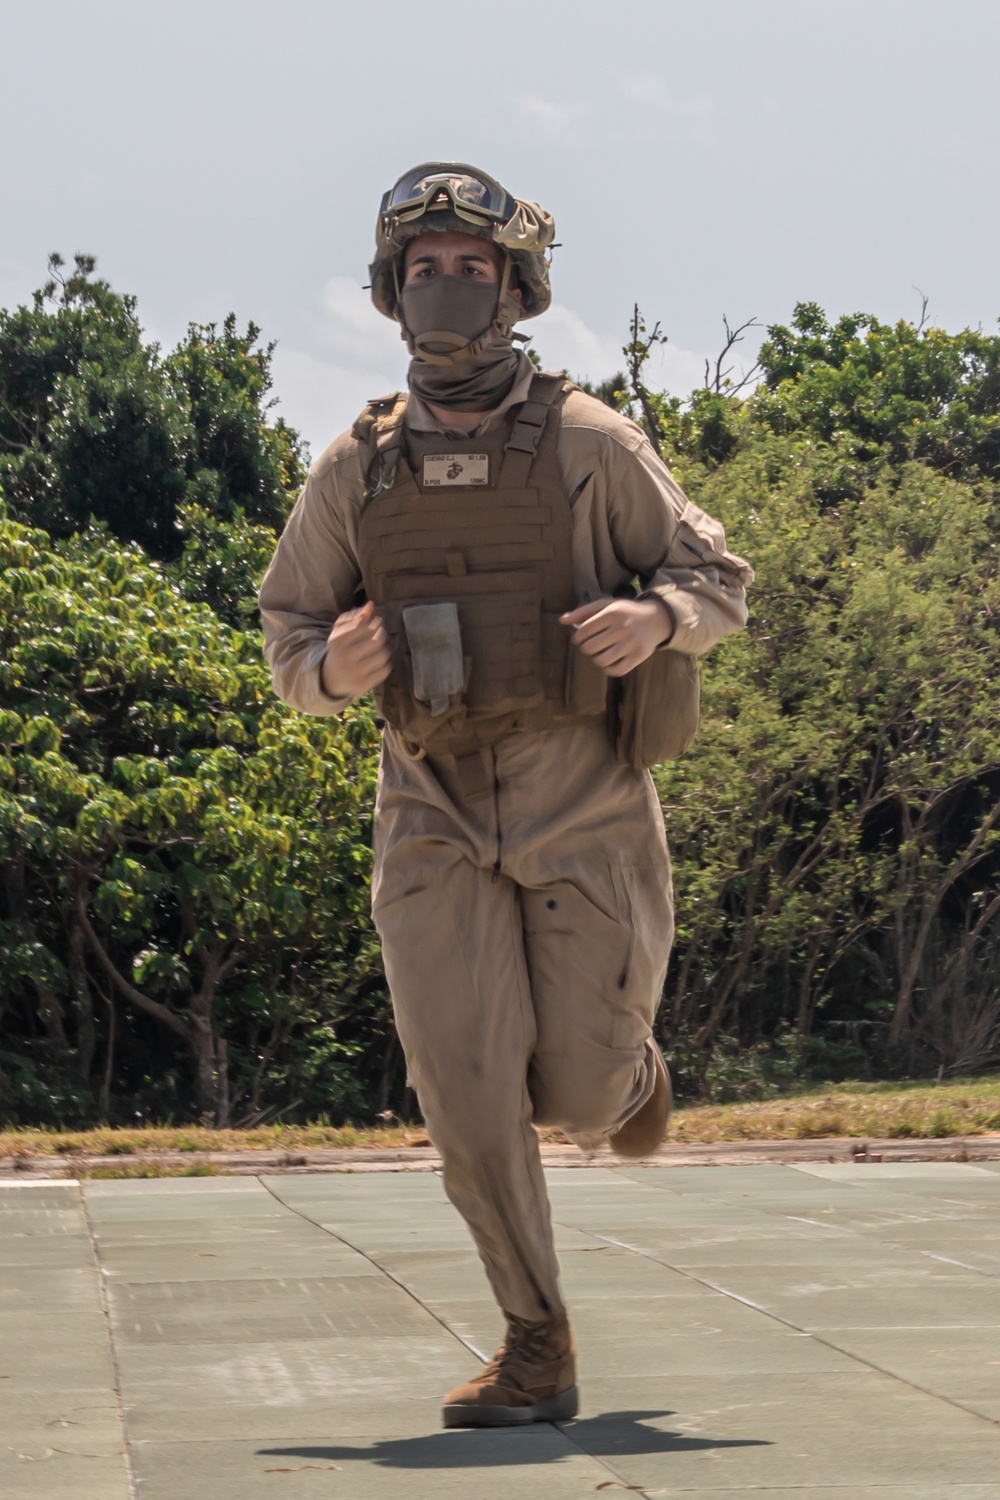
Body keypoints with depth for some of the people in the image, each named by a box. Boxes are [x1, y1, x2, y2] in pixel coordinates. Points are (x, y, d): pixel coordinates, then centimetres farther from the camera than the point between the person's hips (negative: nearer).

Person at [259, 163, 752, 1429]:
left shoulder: (592, 445, -2)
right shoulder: (355, 470, 4)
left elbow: (717, 578, 4)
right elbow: (289, 638, 11)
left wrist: (655, 616, -20)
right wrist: (330, 670, -15)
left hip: (584, 809, -1)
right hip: (437, 817, 2)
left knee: (579, 1091, 0)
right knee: (467, 1084, -10)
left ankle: (628, 1071, 40)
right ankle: (536, 1351, 5)